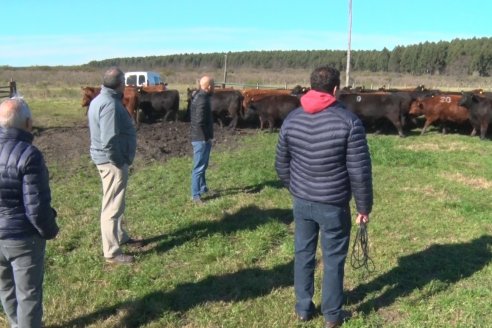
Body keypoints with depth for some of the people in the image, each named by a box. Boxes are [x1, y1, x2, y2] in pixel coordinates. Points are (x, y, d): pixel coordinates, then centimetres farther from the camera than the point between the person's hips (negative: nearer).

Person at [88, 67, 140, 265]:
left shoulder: (99, 100, 11)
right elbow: (109, 141, -28)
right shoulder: (110, 104, -22)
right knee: (112, 206, -2)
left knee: (115, 203, 23)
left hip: (107, 159, 11)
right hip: (113, 161, -11)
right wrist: (119, 162, -16)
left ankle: (120, 237, 40)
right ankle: (112, 252, 8)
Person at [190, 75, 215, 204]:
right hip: (202, 138, -10)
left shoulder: (199, 96, 11)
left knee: (202, 165, 20)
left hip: (200, 137, 10)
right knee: (199, 167, -4)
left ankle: (203, 188, 33)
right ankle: (196, 195, 2)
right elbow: (200, 121, -27)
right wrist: (207, 137, -15)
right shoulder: (203, 100, -21)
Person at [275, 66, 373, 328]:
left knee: (303, 254, 17)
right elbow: (360, 171, -15)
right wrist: (364, 206, -3)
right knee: (333, 259, 12)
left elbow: (281, 164, 6)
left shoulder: (292, 119, -2)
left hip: (301, 201, 4)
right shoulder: (349, 121, -15)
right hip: (334, 204, -4)